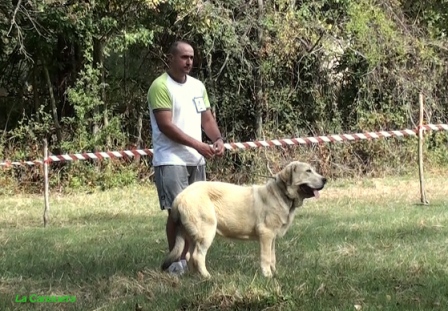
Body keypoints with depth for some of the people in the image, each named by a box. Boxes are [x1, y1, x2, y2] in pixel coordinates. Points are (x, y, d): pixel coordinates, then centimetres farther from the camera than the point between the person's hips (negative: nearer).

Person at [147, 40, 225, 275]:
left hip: (196, 160, 7)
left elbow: (207, 118, 15)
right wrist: (198, 145, -20)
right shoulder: (160, 86, -11)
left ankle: (187, 257, 15)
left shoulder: (198, 86, 13)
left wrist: (218, 139, -7)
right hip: (171, 160, -7)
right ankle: (175, 261, -4)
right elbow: (166, 126, -18)